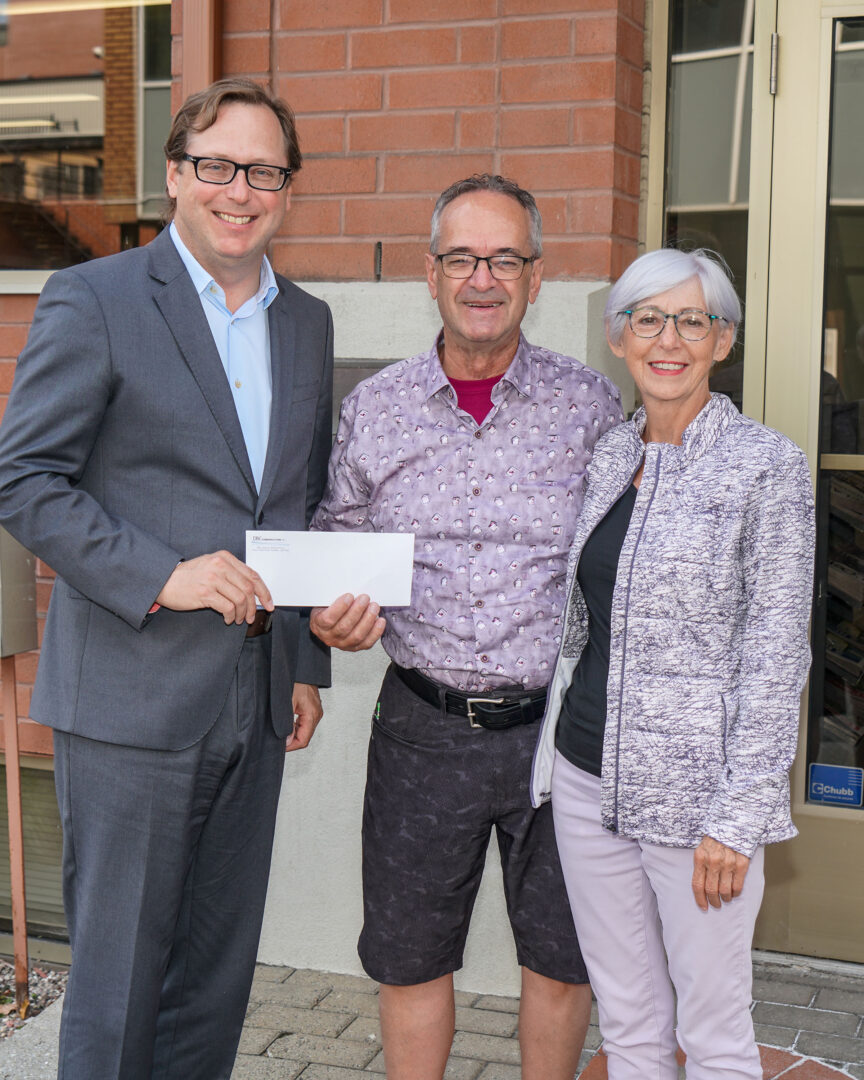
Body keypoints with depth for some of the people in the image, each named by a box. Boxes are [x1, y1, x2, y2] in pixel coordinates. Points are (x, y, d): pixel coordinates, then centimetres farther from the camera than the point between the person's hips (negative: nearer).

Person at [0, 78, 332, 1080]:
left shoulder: (307, 322, 12)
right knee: (118, 968, 5)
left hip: (256, 699, 6)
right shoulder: (93, 301, -6)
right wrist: (160, 576, -21)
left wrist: (308, 663, 14)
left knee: (219, 967, 16)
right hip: (131, 702, -6)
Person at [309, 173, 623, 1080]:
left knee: (562, 958, 13)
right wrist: (334, 617, -10)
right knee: (406, 957, 13)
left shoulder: (591, 405, -3)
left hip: (557, 723, -1)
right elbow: (332, 537, 12)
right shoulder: (372, 407, 2)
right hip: (425, 725, 1)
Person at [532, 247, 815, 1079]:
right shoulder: (605, 457, 8)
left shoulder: (767, 466, -9)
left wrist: (738, 815, -15)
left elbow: (776, 654, -11)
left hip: (693, 788, -5)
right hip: (586, 775, 5)